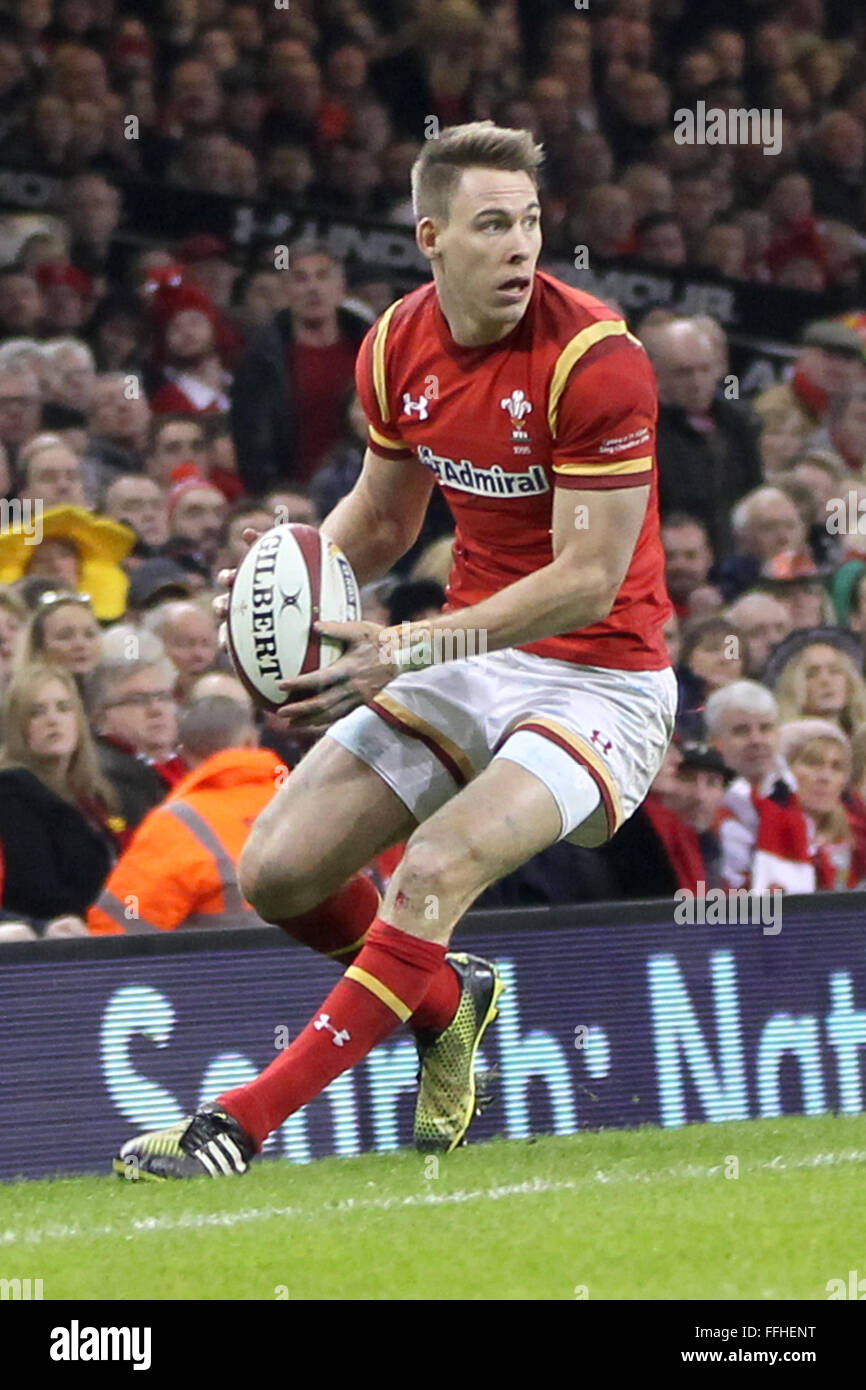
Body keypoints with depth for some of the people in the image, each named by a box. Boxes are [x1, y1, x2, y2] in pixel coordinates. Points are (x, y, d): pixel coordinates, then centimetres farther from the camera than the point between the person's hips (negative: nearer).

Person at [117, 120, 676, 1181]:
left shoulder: (595, 357, -21)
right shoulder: (397, 347, -1)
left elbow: (589, 578, -22)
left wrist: (408, 650, -26)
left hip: (600, 679, -7)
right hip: (471, 657, 7)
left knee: (435, 870, -28)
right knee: (277, 872, -3)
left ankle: (241, 1126, -24)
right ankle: (449, 1003, 27)